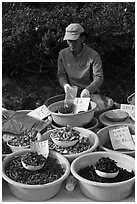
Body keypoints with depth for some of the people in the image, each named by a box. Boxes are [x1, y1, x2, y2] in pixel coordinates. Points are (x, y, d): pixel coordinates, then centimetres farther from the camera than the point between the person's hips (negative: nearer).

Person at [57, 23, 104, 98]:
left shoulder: (93, 56, -10)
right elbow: (61, 74, 9)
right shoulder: (62, 54, 3)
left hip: (90, 94, -2)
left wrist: (88, 90, -35)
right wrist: (65, 84, -13)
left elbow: (99, 78, -16)